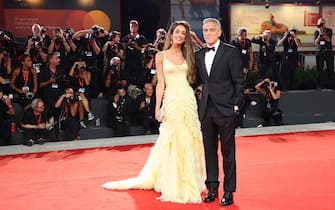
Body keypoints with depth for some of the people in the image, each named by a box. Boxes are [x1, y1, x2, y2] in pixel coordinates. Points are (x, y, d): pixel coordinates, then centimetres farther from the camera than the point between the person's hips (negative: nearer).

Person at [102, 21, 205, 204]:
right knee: (173, 143, 0)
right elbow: (160, 84, 0)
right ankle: (174, 184, 12)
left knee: (189, 142, 7)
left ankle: (190, 181, 20)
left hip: (189, 99, 4)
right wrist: (157, 107, -5)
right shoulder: (161, 56, 2)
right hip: (171, 101, -3)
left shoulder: (187, 55, 11)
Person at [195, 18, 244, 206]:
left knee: (228, 152, 3)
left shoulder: (231, 52, -4)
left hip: (226, 110, -5)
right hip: (206, 110, 5)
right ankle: (212, 188, 23)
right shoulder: (199, 55, 11)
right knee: (209, 151, 11)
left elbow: (239, 81, -5)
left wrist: (236, 105, -9)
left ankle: (229, 191, 12)